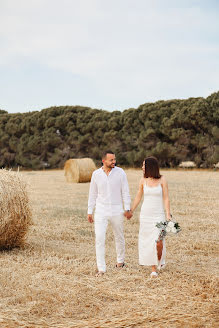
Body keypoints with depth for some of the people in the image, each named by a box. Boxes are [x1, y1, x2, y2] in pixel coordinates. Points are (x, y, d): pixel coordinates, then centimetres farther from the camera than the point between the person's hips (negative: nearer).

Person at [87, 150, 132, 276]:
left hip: (117, 211, 0)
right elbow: (93, 194, 7)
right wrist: (90, 211, 6)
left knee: (119, 237, 14)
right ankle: (101, 268, -4)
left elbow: (125, 192, 0)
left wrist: (127, 209, -5)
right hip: (101, 211, 0)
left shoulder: (120, 172, -4)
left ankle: (120, 260, 38)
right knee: (99, 238, -9)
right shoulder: (96, 174, 0)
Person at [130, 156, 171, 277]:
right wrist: (131, 211, 13)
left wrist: (168, 215, -14)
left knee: (158, 242, -12)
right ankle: (153, 268, 15)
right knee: (148, 241, 3)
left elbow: (166, 198, -7)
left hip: (159, 215, -3)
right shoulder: (143, 180, 2)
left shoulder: (162, 180, -7)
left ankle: (160, 260, 20)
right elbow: (138, 197, 11)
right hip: (145, 214, 3)